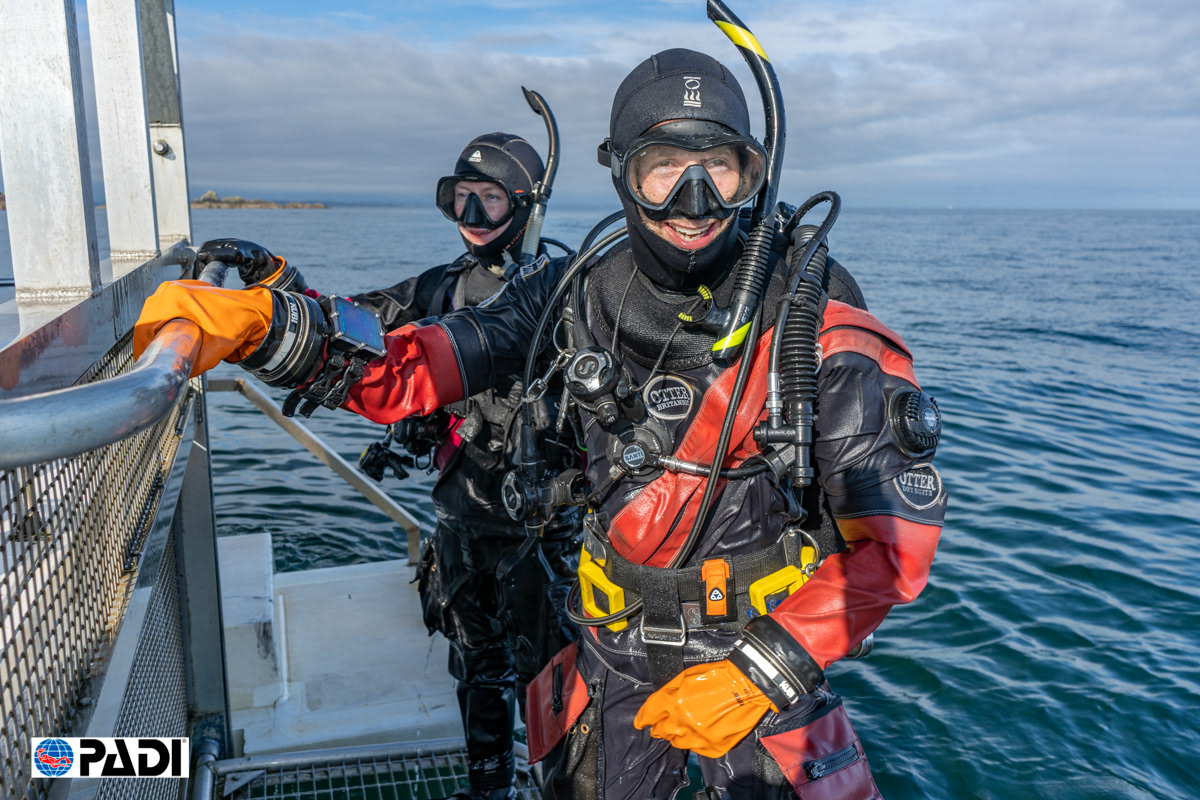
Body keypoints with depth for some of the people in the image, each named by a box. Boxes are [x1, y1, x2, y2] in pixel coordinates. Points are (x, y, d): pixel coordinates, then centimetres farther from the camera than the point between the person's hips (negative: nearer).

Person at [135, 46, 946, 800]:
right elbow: (411, 367, -10)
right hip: (613, 653, 3)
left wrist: (766, 669, -21)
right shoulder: (585, 294, -8)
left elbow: (898, 529, -16)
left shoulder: (816, 321, -18)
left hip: (763, 652, -3)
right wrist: (261, 320, -26)